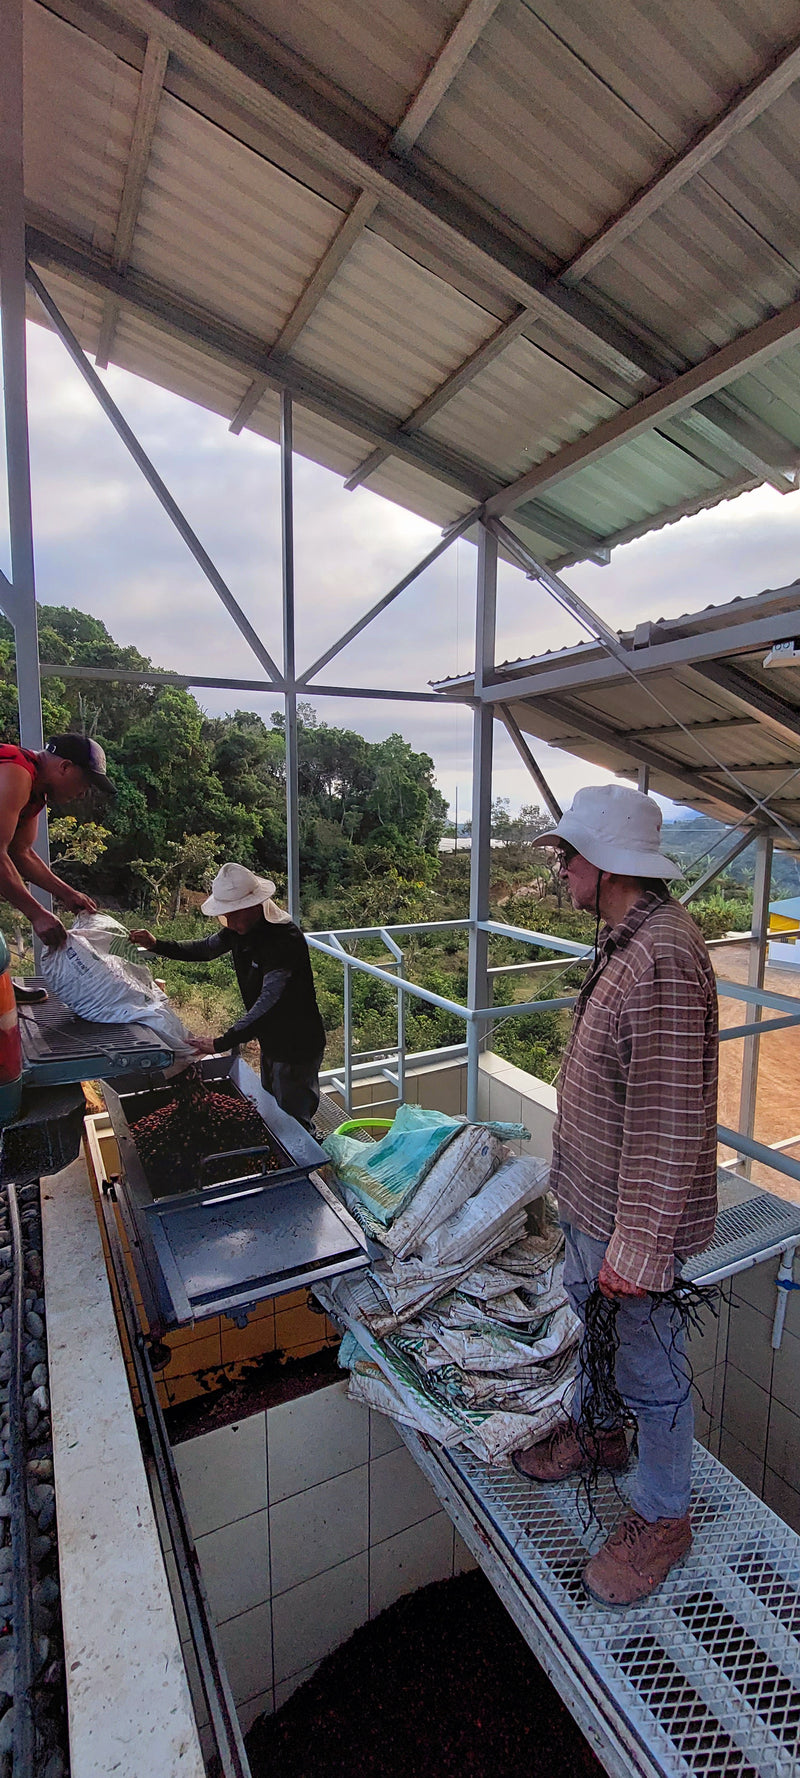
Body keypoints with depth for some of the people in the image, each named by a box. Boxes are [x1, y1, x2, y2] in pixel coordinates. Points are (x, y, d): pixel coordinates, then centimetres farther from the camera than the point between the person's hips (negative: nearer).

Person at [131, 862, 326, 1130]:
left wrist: (222, 1042, -38)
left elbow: (267, 1003, -35)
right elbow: (204, 949, 15)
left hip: (296, 1047, -9)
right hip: (270, 1042, 9)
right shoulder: (241, 928, -3)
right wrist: (157, 945, 1)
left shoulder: (285, 939, -31)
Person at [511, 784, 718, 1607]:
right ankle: (596, 1430, 56)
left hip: (630, 1217, -9)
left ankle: (662, 1516, 41)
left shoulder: (663, 961, -32)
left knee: (649, 1368, 15)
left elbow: (669, 1126, -29)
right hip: (589, 1197, 9)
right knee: (592, 1321, 30)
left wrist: (637, 1250, -21)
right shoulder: (626, 939, 1)